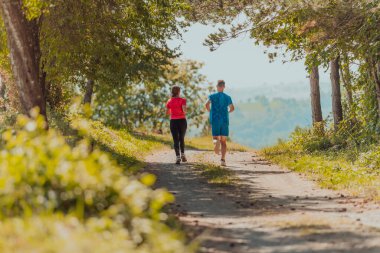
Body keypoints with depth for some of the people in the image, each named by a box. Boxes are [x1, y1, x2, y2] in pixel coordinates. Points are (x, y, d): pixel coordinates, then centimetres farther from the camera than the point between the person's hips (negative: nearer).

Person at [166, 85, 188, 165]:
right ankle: (182, 155, 13)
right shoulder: (182, 100, -7)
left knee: (176, 140, 1)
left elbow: (167, 112, 9)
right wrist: (184, 113, 3)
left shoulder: (169, 101, 2)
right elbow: (184, 110, -19)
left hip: (173, 121, 1)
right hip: (182, 121, -1)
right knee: (182, 138, 18)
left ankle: (178, 157, -12)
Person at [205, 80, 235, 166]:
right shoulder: (227, 97, 7)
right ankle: (223, 159, -7)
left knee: (215, 137, 9)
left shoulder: (212, 96, 2)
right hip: (225, 120, 1)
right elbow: (232, 108, 15)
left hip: (215, 120, -1)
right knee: (224, 141, 4)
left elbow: (207, 104, -15)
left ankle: (216, 141, -28)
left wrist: (210, 111, 4)